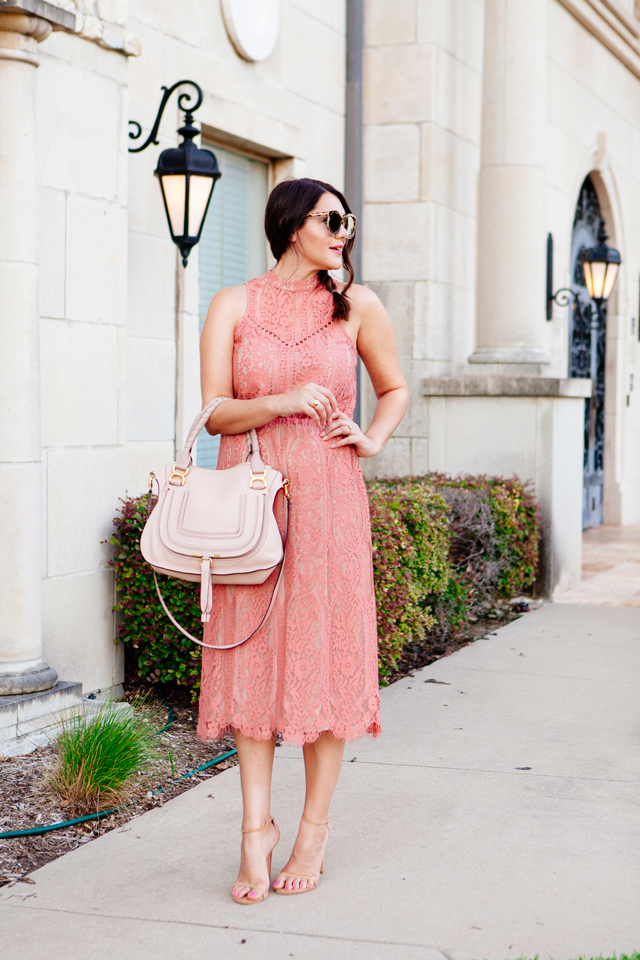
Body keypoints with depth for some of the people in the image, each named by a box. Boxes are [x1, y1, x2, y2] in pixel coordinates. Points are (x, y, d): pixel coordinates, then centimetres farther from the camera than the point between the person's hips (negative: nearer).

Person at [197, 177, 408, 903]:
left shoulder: (355, 305, 8)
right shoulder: (233, 305, 5)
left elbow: (396, 388, 20)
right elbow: (213, 411, -1)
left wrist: (372, 439, 2)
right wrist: (282, 401, -16)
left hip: (327, 497, 0)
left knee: (325, 652, 0)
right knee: (252, 653, -1)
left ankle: (315, 825, 12)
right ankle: (257, 827, 8)